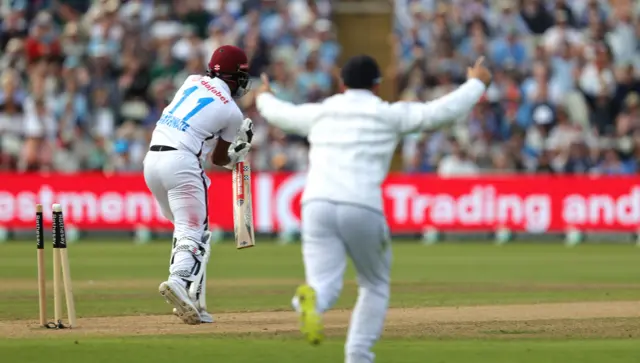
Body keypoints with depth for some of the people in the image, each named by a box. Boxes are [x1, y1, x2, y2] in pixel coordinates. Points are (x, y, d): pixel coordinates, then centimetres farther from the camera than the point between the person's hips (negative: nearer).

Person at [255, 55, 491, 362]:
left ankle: (310, 299, -41)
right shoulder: (389, 115, 11)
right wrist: (476, 84, 29)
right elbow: (444, 111, 11)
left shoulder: (319, 113, 19)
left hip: (317, 205, 2)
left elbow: (277, 113, 37)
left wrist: (264, 97, 61)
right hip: (362, 208, -2)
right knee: (375, 285, 19)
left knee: (325, 284, -4)